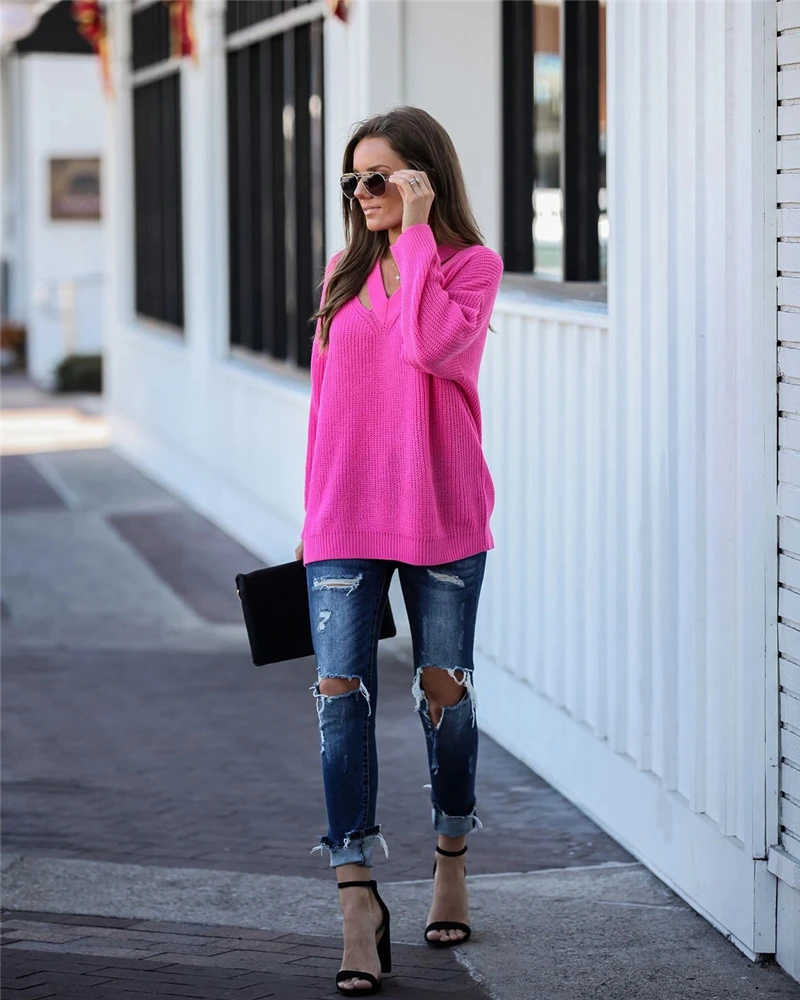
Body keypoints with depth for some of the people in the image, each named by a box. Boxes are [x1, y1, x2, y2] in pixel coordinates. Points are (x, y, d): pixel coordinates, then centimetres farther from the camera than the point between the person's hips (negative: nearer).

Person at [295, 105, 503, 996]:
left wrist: (415, 231, -16)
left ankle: (451, 858, 30)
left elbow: (437, 347, -23)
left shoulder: (469, 264, -2)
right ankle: (357, 898, -8)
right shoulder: (344, 273, 12)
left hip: (439, 515, -3)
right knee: (341, 691, -8)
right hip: (345, 521, 3)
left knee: (442, 687, 8)